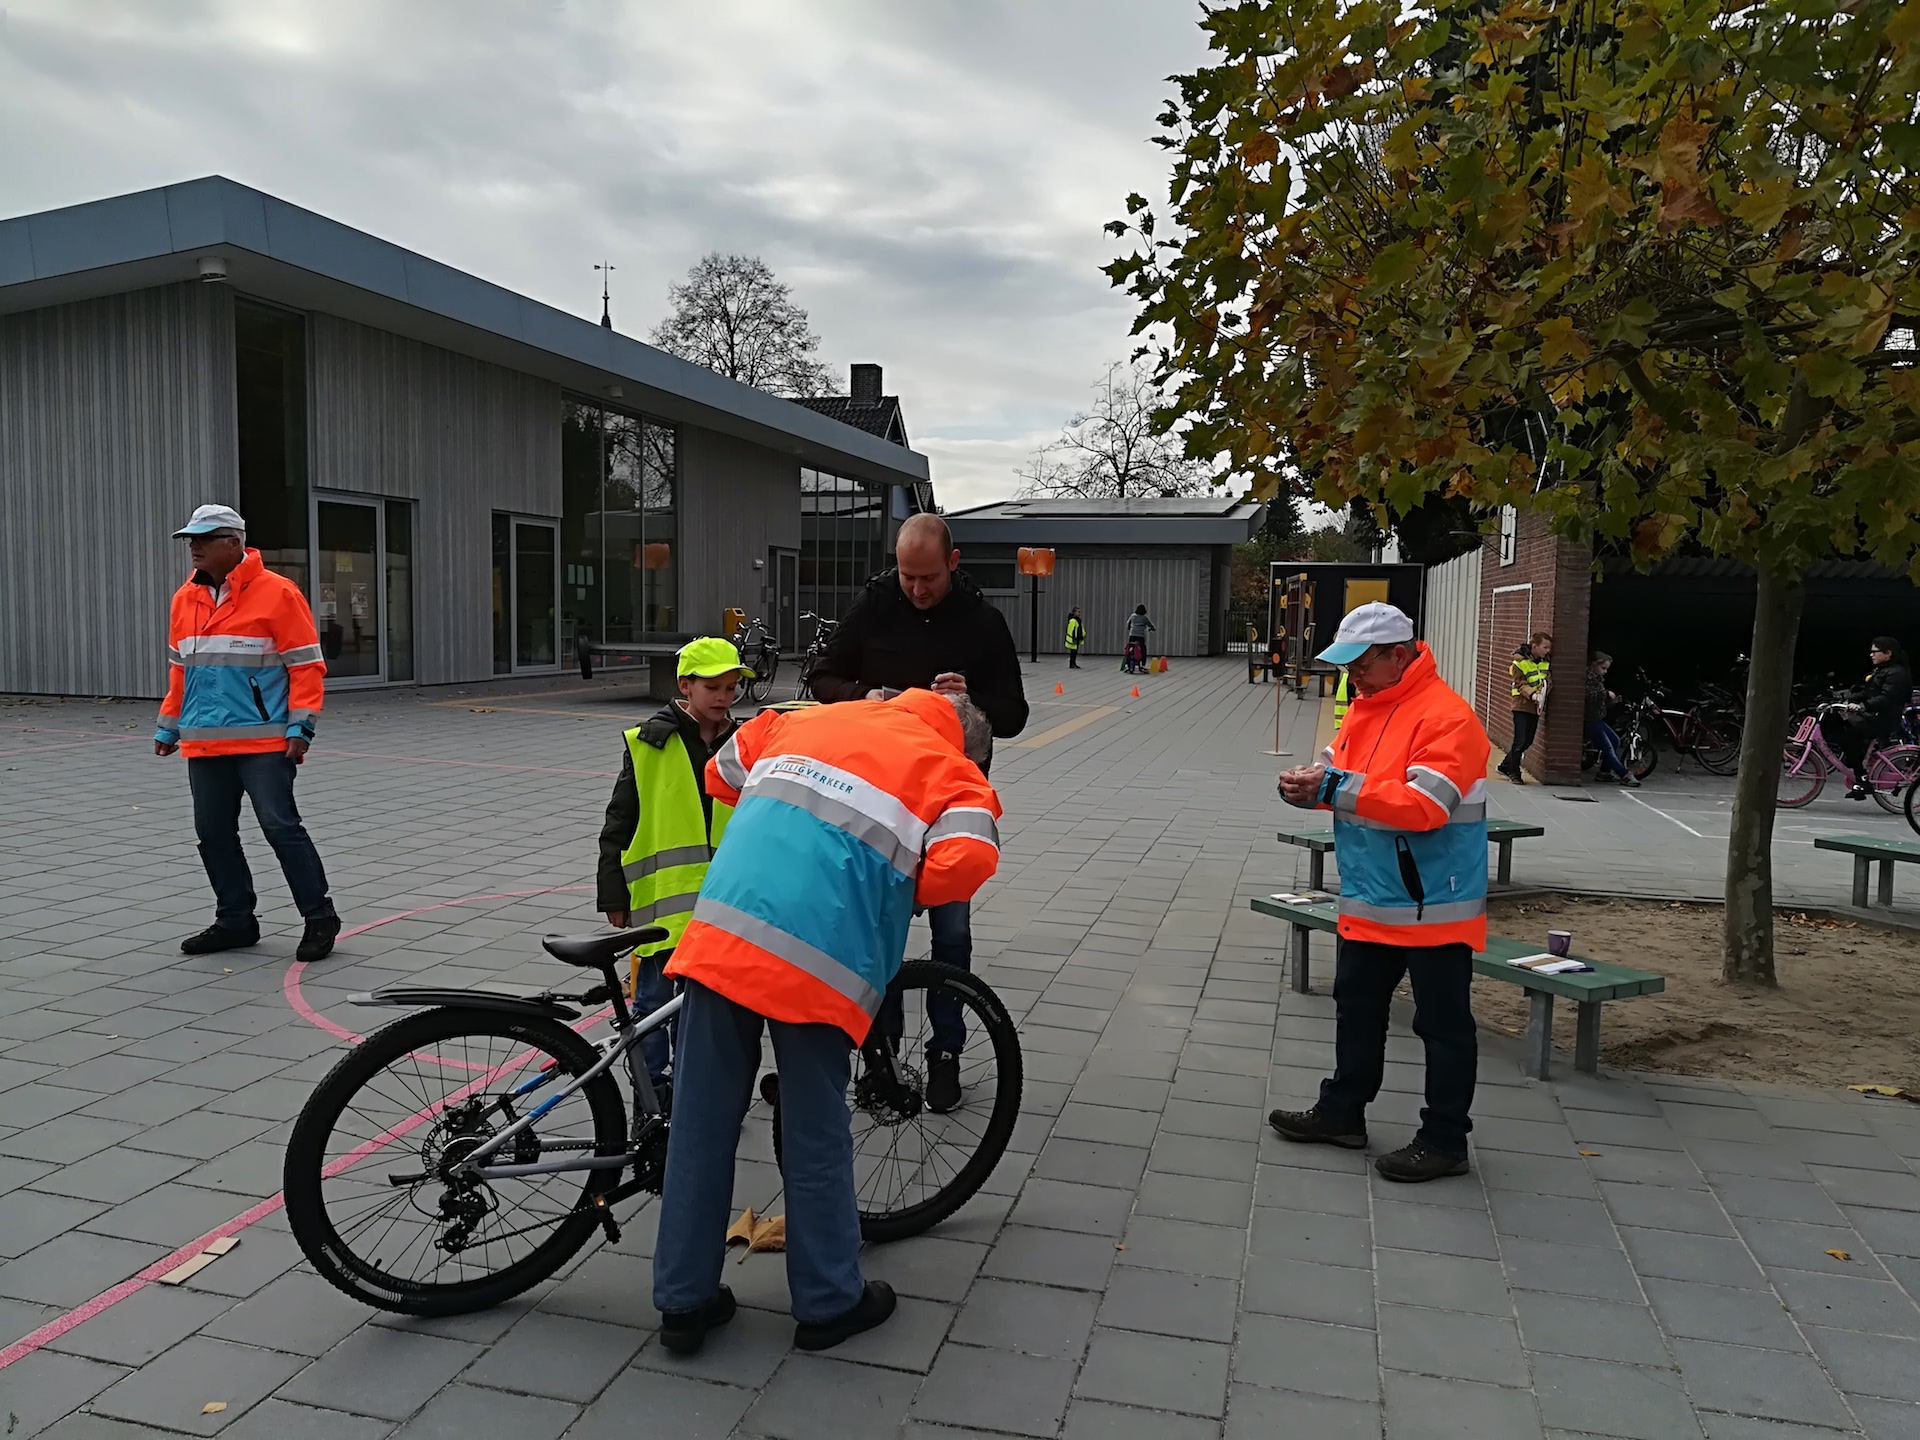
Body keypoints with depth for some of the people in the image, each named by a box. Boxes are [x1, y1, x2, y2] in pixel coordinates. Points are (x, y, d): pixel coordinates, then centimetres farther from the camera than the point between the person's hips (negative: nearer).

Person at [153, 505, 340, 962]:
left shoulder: (277, 593, -7)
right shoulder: (185, 599, 13)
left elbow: (306, 664, -8)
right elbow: (179, 668, 22)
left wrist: (301, 725, -13)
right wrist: (168, 727, 23)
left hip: (264, 742, -7)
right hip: (204, 744, 7)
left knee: (280, 826, -7)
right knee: (213, 833, 11)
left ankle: (319, 918, 4)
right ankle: (235, 921, 24)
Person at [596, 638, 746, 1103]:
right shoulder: (649, 745, -3)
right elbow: (618, 825, -1)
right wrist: (613, 896, -2)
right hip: (663, 902, -3)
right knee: (657, 1001, 5)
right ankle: (654, 1093, 20)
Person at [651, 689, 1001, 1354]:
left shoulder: (806, 718, 22)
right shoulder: (953, 774, 7)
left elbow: (722, 775, 33)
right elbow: (966, 860, -11)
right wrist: (902, 888, 9)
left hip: (720, 934, 4)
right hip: (818, 961, -4)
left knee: (701, 1124, 14)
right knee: (817, 1138, 12)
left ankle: (684, 1301, 28)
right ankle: (829, 1303, 29)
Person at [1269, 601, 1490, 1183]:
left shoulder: (1447, 717, -19)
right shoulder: (1367, 708, 10)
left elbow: (1425, 805, -29)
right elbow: (1339, 773, 14)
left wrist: (1334, 787, -28)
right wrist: (1308, 783, -10)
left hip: (1434, 907, -9)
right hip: (1370, 902, 9)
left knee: (1443, 1025, 6)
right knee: (1357, 1009, 19)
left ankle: (1444, 1140, 18)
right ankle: (1343, 1112, 34)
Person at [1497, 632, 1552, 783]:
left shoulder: (1546, 661, 5)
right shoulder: (1520, 661, -13)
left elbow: (1547, 680, 17)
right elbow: (1521, 684, -16)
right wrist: (1532, 694, -31)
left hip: (1536, 707, 6)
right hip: (1522, 705, -6)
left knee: (1528, 741, 10)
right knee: (1520, 741, -7)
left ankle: (1505, 766, 26)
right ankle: (1514, 772, 7)